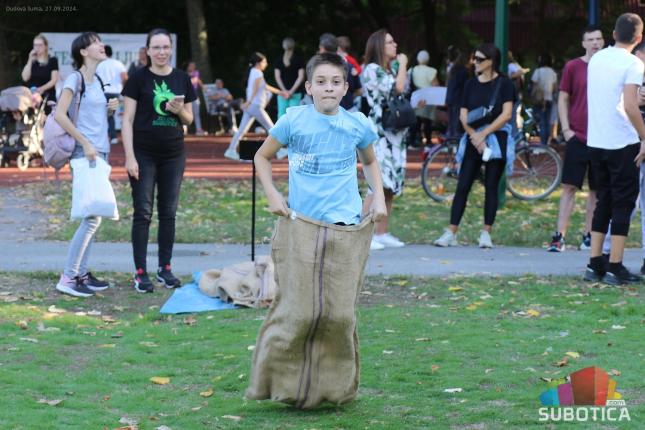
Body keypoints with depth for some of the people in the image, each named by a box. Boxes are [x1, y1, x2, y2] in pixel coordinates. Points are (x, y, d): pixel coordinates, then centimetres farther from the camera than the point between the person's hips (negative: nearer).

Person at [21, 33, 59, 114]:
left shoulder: (52, 61, 4)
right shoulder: (31, 61, 12)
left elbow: (54, 80, -2)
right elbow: (25, 78, 0)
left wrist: (42, 88, -18)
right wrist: (30, 60, -4)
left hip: (47, 97, -2)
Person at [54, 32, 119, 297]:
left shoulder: (97, 80, 15)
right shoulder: (76, 78, -10)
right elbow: (60, 115, -20)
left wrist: (110, 109, 5)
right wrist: (85, 143, -20)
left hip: (100, 153, 9)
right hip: (85, 154, -9)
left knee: (93, 216, 10)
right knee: (93, 217, -12)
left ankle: (81, 273, 16)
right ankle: (68, 278, -8)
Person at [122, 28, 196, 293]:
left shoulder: (182, 79, 6)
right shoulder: (139, 79, -5)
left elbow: (189, 119, 13)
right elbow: (127, 120, -6)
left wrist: (180, 110, -10)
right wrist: (130, 157, -12)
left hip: (173, 154, 4)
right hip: (144, 154, -4)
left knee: (168, 213, 9)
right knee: (143, 213, -2)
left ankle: (165, 269, 18)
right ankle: (140, 273, 1)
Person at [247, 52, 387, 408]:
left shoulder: (358, 124, 4)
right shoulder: (294, 121, -2)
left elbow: (370, 161, 24)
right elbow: (262, 156, 12)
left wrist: (379, 195, 9)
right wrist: (271, 194, -1)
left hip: (346, 230, 2)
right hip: (300, 227, -2)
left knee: (340, 312, -1)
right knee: (298, 309, -7)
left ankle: (335, 387, 12)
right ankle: (280, 380, 8)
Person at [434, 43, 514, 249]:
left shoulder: (504, 84, -2)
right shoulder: (471, 84, 9)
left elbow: (506, 114, -9)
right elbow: (463, 114, 5)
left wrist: (484, 133, -14)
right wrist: (474, 135, -11)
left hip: (496, 138, -3)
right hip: (473, 138, 3)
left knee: (491, 187, 0)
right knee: (463, 186, -2)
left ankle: (486, 233, 6)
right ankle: (451, 233, -3)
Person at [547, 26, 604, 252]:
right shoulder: (572, 67, 2)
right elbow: (563, 99, 5)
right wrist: (566, 129, -4)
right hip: (577, 137, -2)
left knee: (597, 189, 6)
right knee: (570, 186, -5)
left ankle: (588, 236, 14)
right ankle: (559, 236, -7)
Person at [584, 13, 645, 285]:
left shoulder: (597, 59, 10)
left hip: (596, 141, 6)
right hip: (623, 142, -6)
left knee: (603, 202, 14)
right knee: (623, 203, 0)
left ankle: (595, 265, 11)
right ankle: (615, 268, -4)